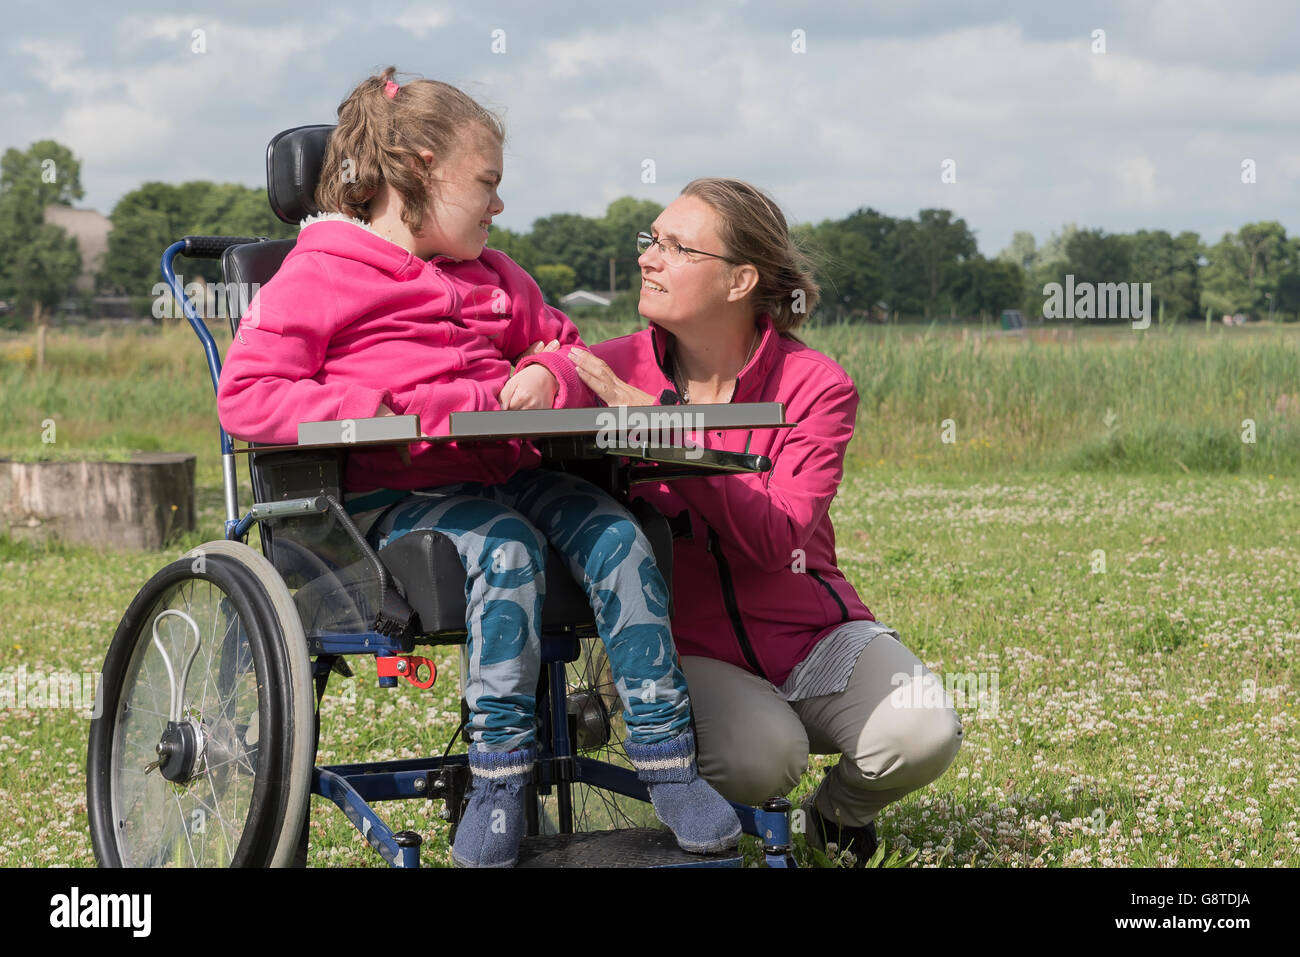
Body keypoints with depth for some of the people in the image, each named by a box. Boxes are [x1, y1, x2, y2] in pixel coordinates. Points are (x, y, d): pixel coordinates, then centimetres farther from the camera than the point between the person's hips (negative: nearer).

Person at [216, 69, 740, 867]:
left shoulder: (496, 280, 25)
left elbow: (566, 348, 32)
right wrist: (368, 414, -19)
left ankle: (668, 763, -19)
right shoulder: (317, 276, 1)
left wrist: (549, 377, 5)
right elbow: (246, 394, -7)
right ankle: (501, 778, -30)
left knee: (617, 536, -21)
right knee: (507, 551, -35)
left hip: (509, 471, 6)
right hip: (394, 493, -6)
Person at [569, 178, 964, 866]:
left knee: (922, 736, -24)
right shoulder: (614, 371, -5)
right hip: (690, 647, -1)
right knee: (762, 755, -33)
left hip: (814, 635, 2)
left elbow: (775, 540, -23)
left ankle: (837, 811, 12)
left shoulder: (814, 385, -9)